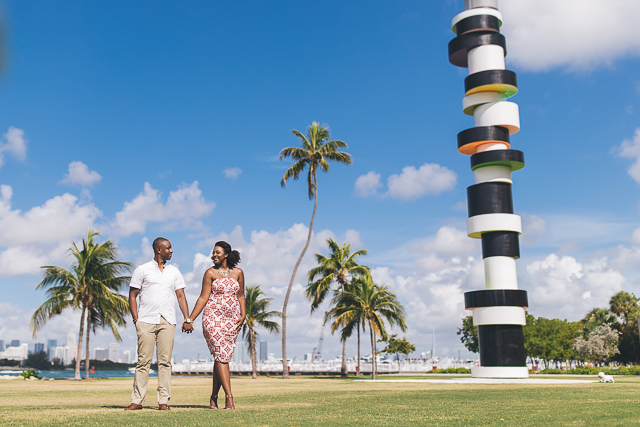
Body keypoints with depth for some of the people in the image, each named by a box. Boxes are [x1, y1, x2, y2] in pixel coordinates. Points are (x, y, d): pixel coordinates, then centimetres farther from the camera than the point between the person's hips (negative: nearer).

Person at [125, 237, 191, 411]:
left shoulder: (174, 272, 15)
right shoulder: (142, 270, 7)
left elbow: (181, 296, 13)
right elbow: (132, 295, 7)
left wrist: (187, 318, 2)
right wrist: (136, 319, -4)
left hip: (167, 321, 2)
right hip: (146, 320, -2)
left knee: (165, 361, 0)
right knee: (143, 361, -3)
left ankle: (164, 401, 3)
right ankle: (137, 400, 4)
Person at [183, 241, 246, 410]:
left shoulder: (238, 272, 10)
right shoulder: (210, 273, 3)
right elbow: (203, 298, 2)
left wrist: (243, 315, 2)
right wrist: (190, 319, -3)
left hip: (232, 319, 3)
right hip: (213, 317, -3)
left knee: (223, 357, 3)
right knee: (221, 355, -11)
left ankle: (214, 397, 13)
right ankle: (229, 397, -15)